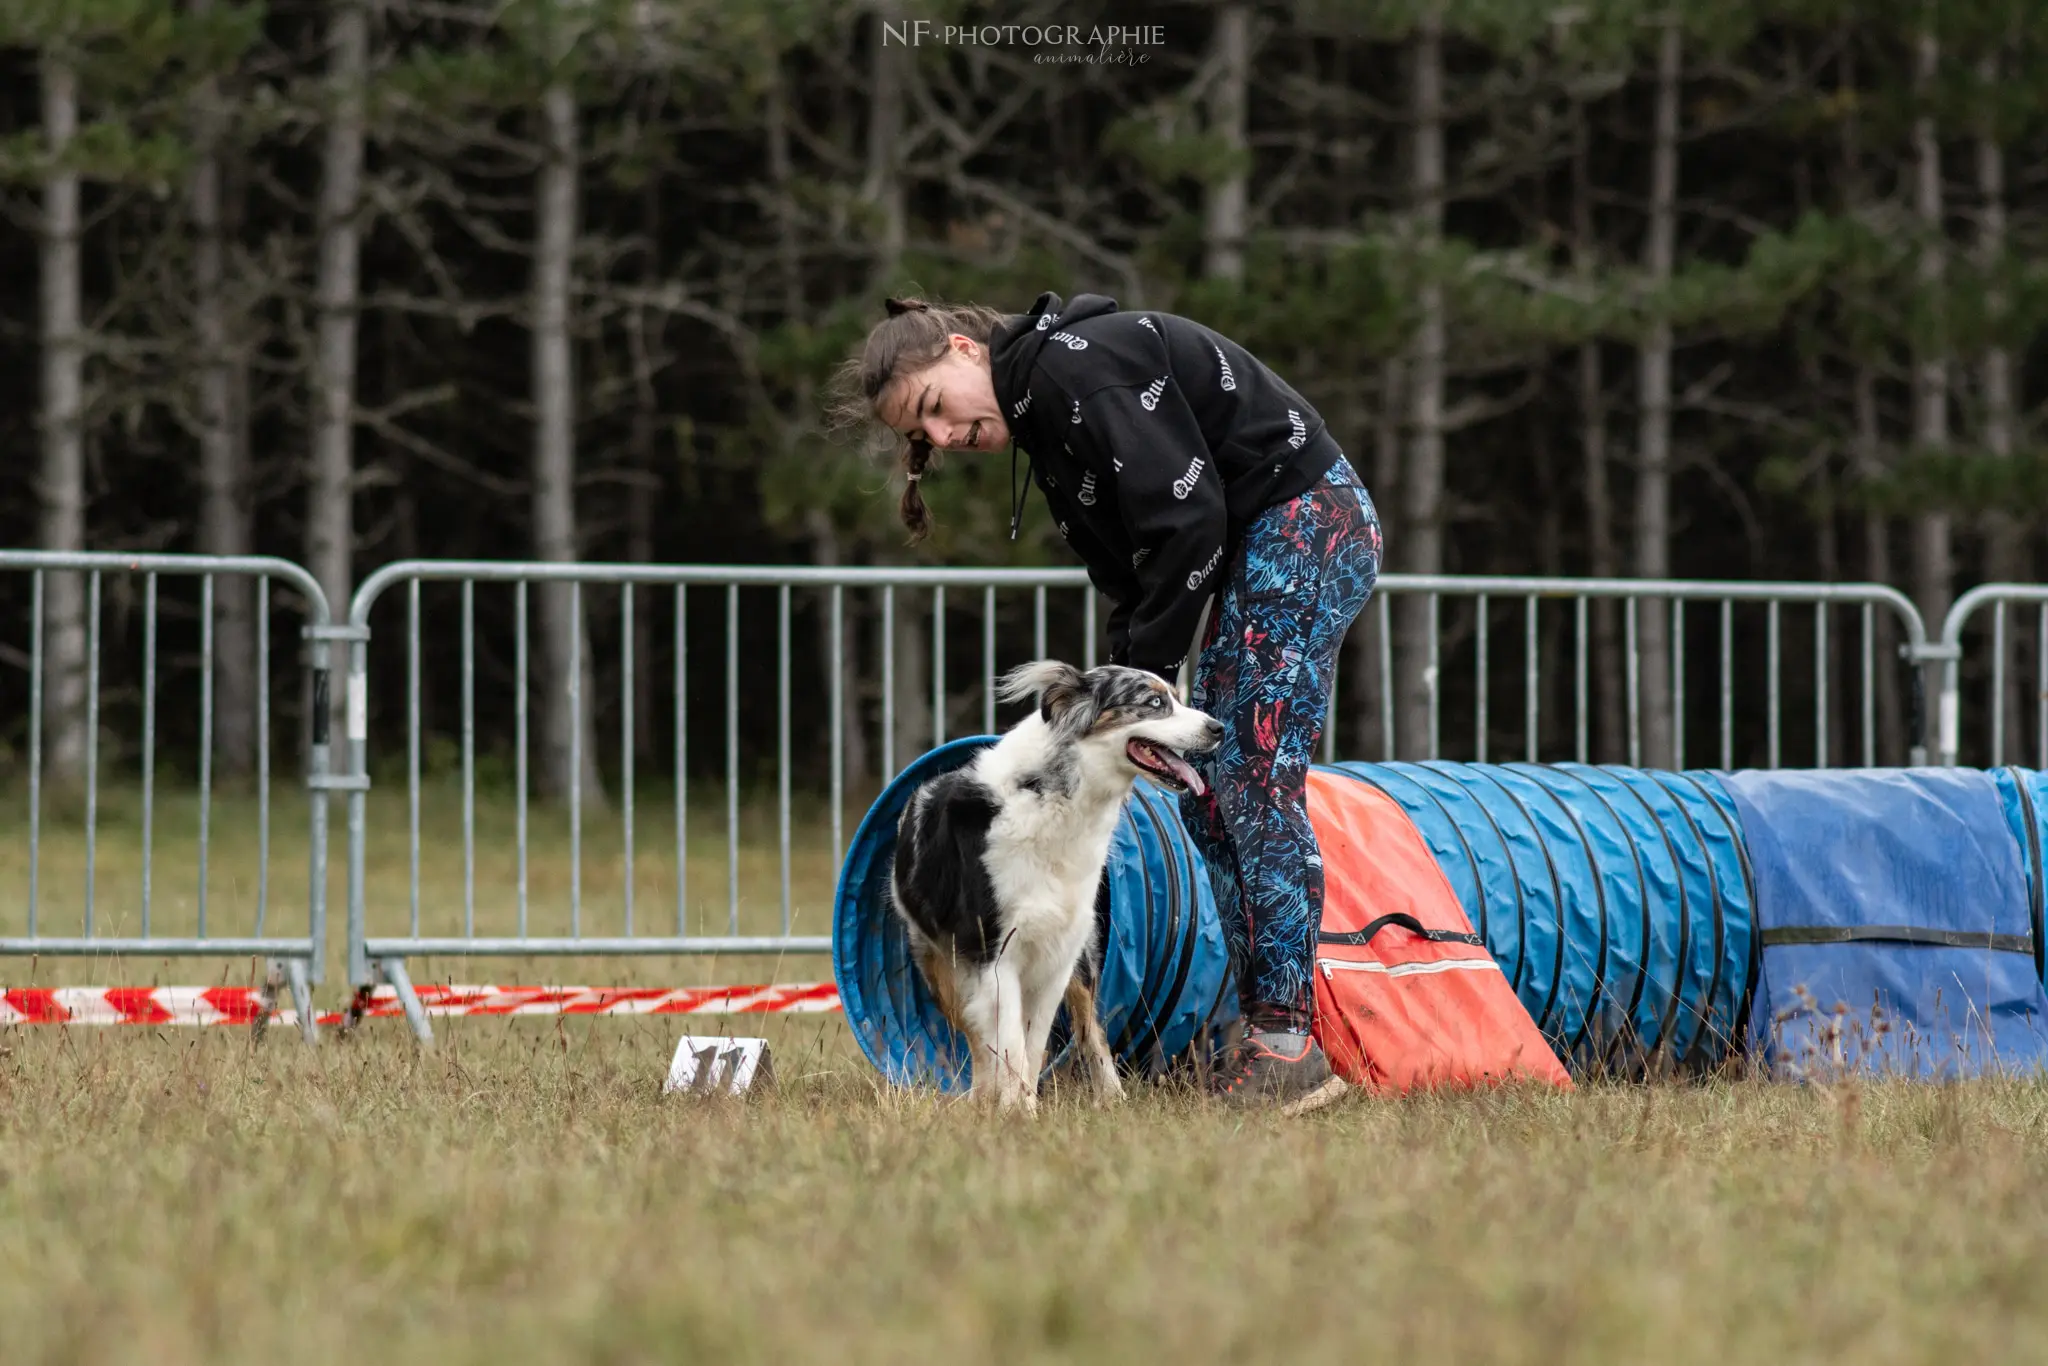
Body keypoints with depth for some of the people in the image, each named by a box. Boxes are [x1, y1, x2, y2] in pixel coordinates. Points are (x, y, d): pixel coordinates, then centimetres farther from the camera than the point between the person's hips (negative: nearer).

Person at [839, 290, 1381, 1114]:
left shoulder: (1074, 366, -18)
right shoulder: (1045, 419, 13)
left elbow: (1186, 517, -22)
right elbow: (1129, 574, 13)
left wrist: (1150, 668, -15)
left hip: (1309, 523, -10)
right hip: (1260, 551, 10)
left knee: (1255, 783, -13)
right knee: (1203, 793, 8)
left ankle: (1289, 1043, -13)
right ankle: (1263, 1027, 7)